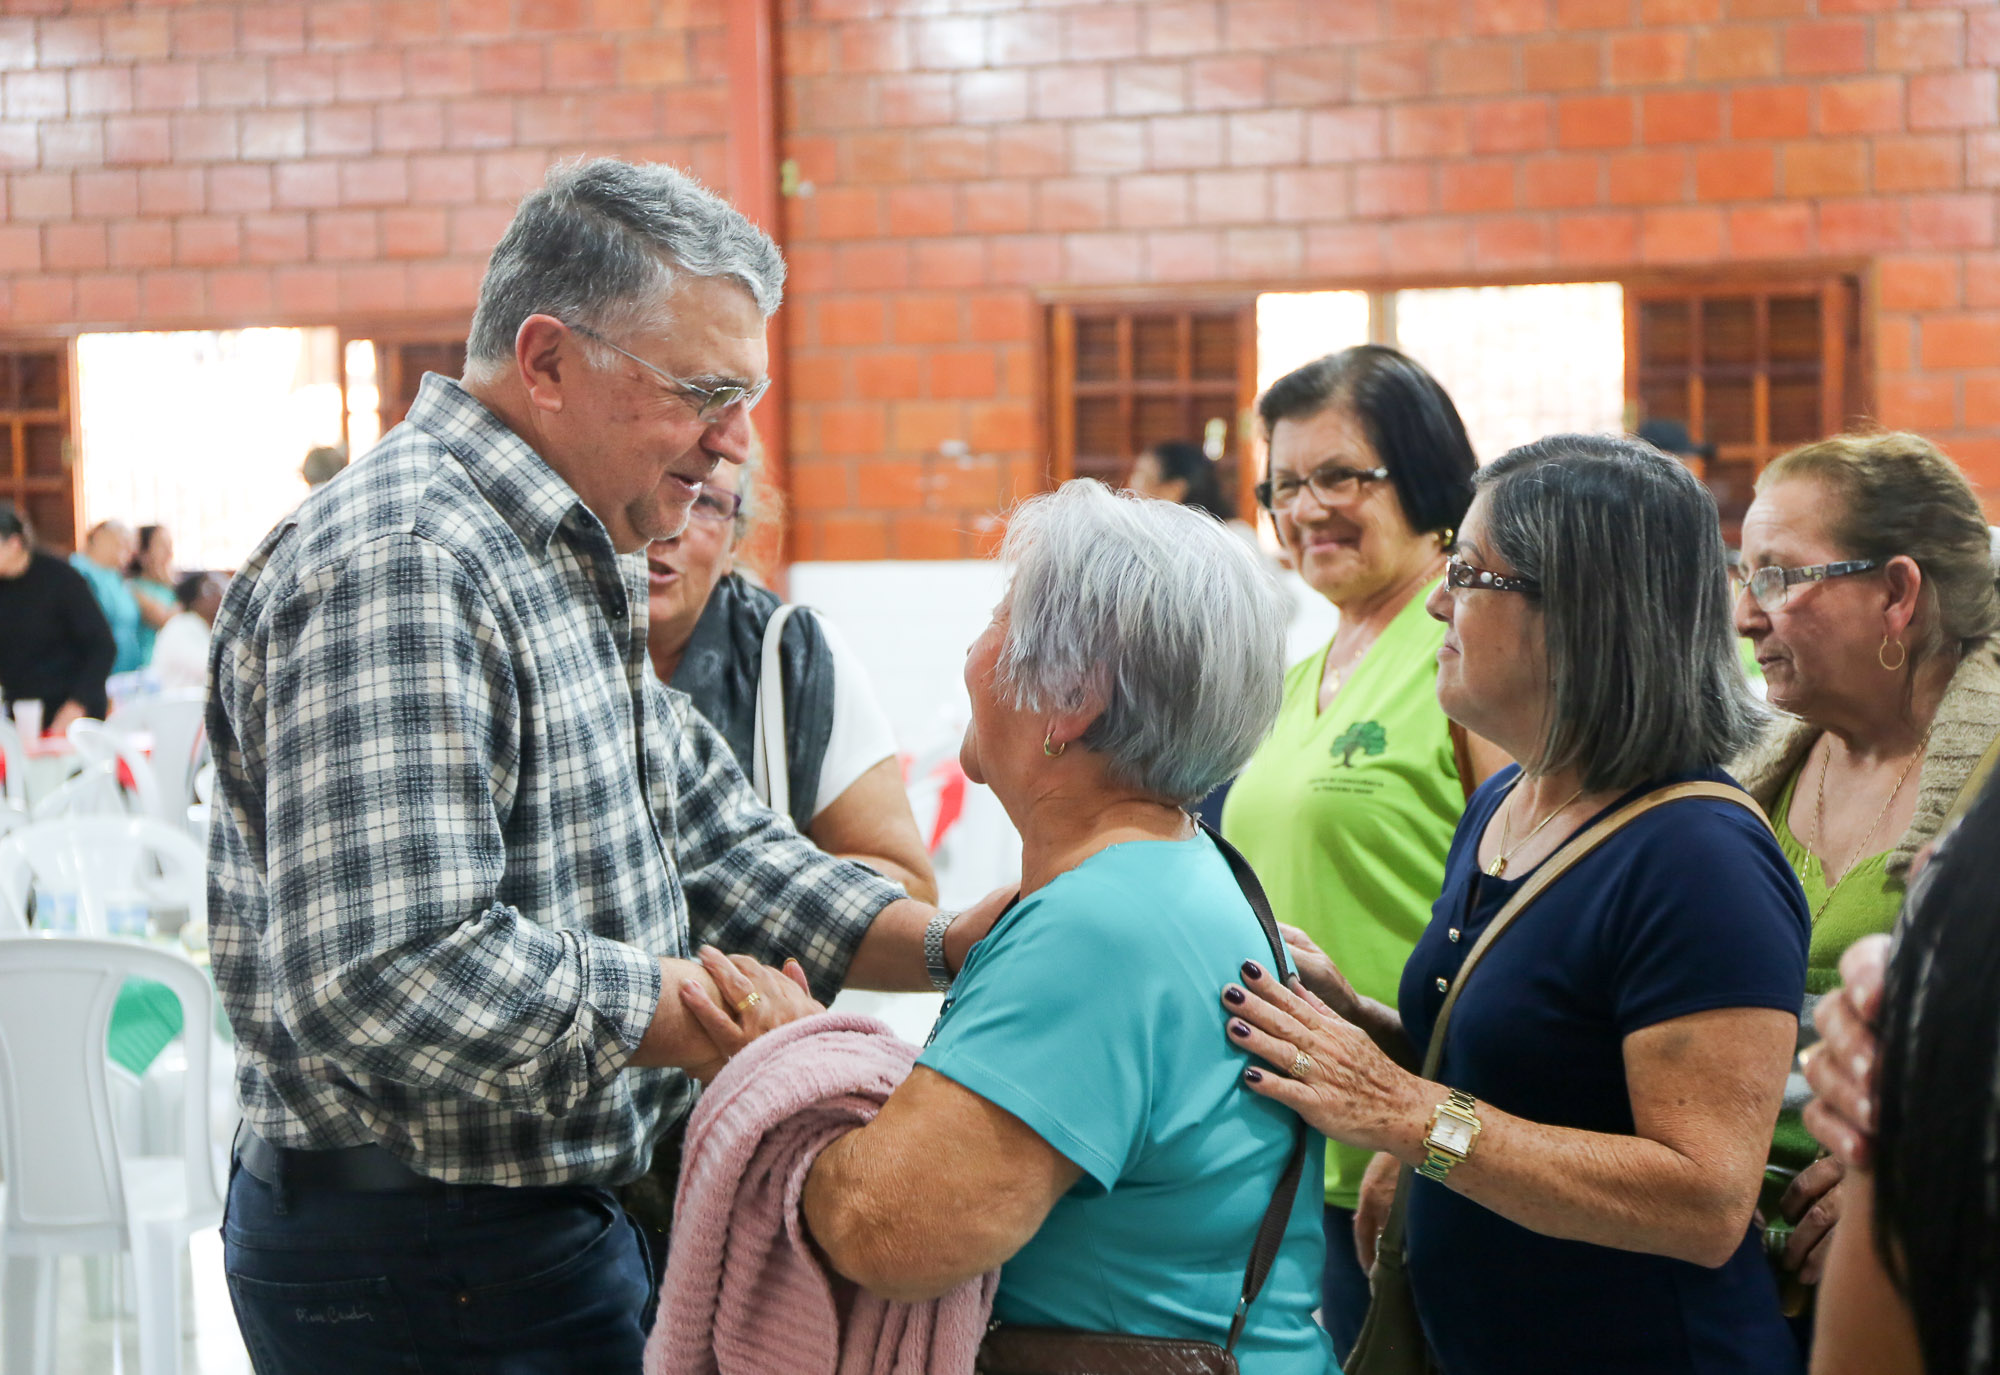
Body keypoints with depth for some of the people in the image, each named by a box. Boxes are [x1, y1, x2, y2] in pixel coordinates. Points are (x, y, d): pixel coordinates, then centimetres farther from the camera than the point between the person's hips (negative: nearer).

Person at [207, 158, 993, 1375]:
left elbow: (710, 837, 13)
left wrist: (950, 945, -2)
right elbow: (390, 975, -31)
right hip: (422, 1267, -10)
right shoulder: (400, 567, -23)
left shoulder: (573, 570, 13)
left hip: (560, 1217, 10)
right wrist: (688, 1008, -19)